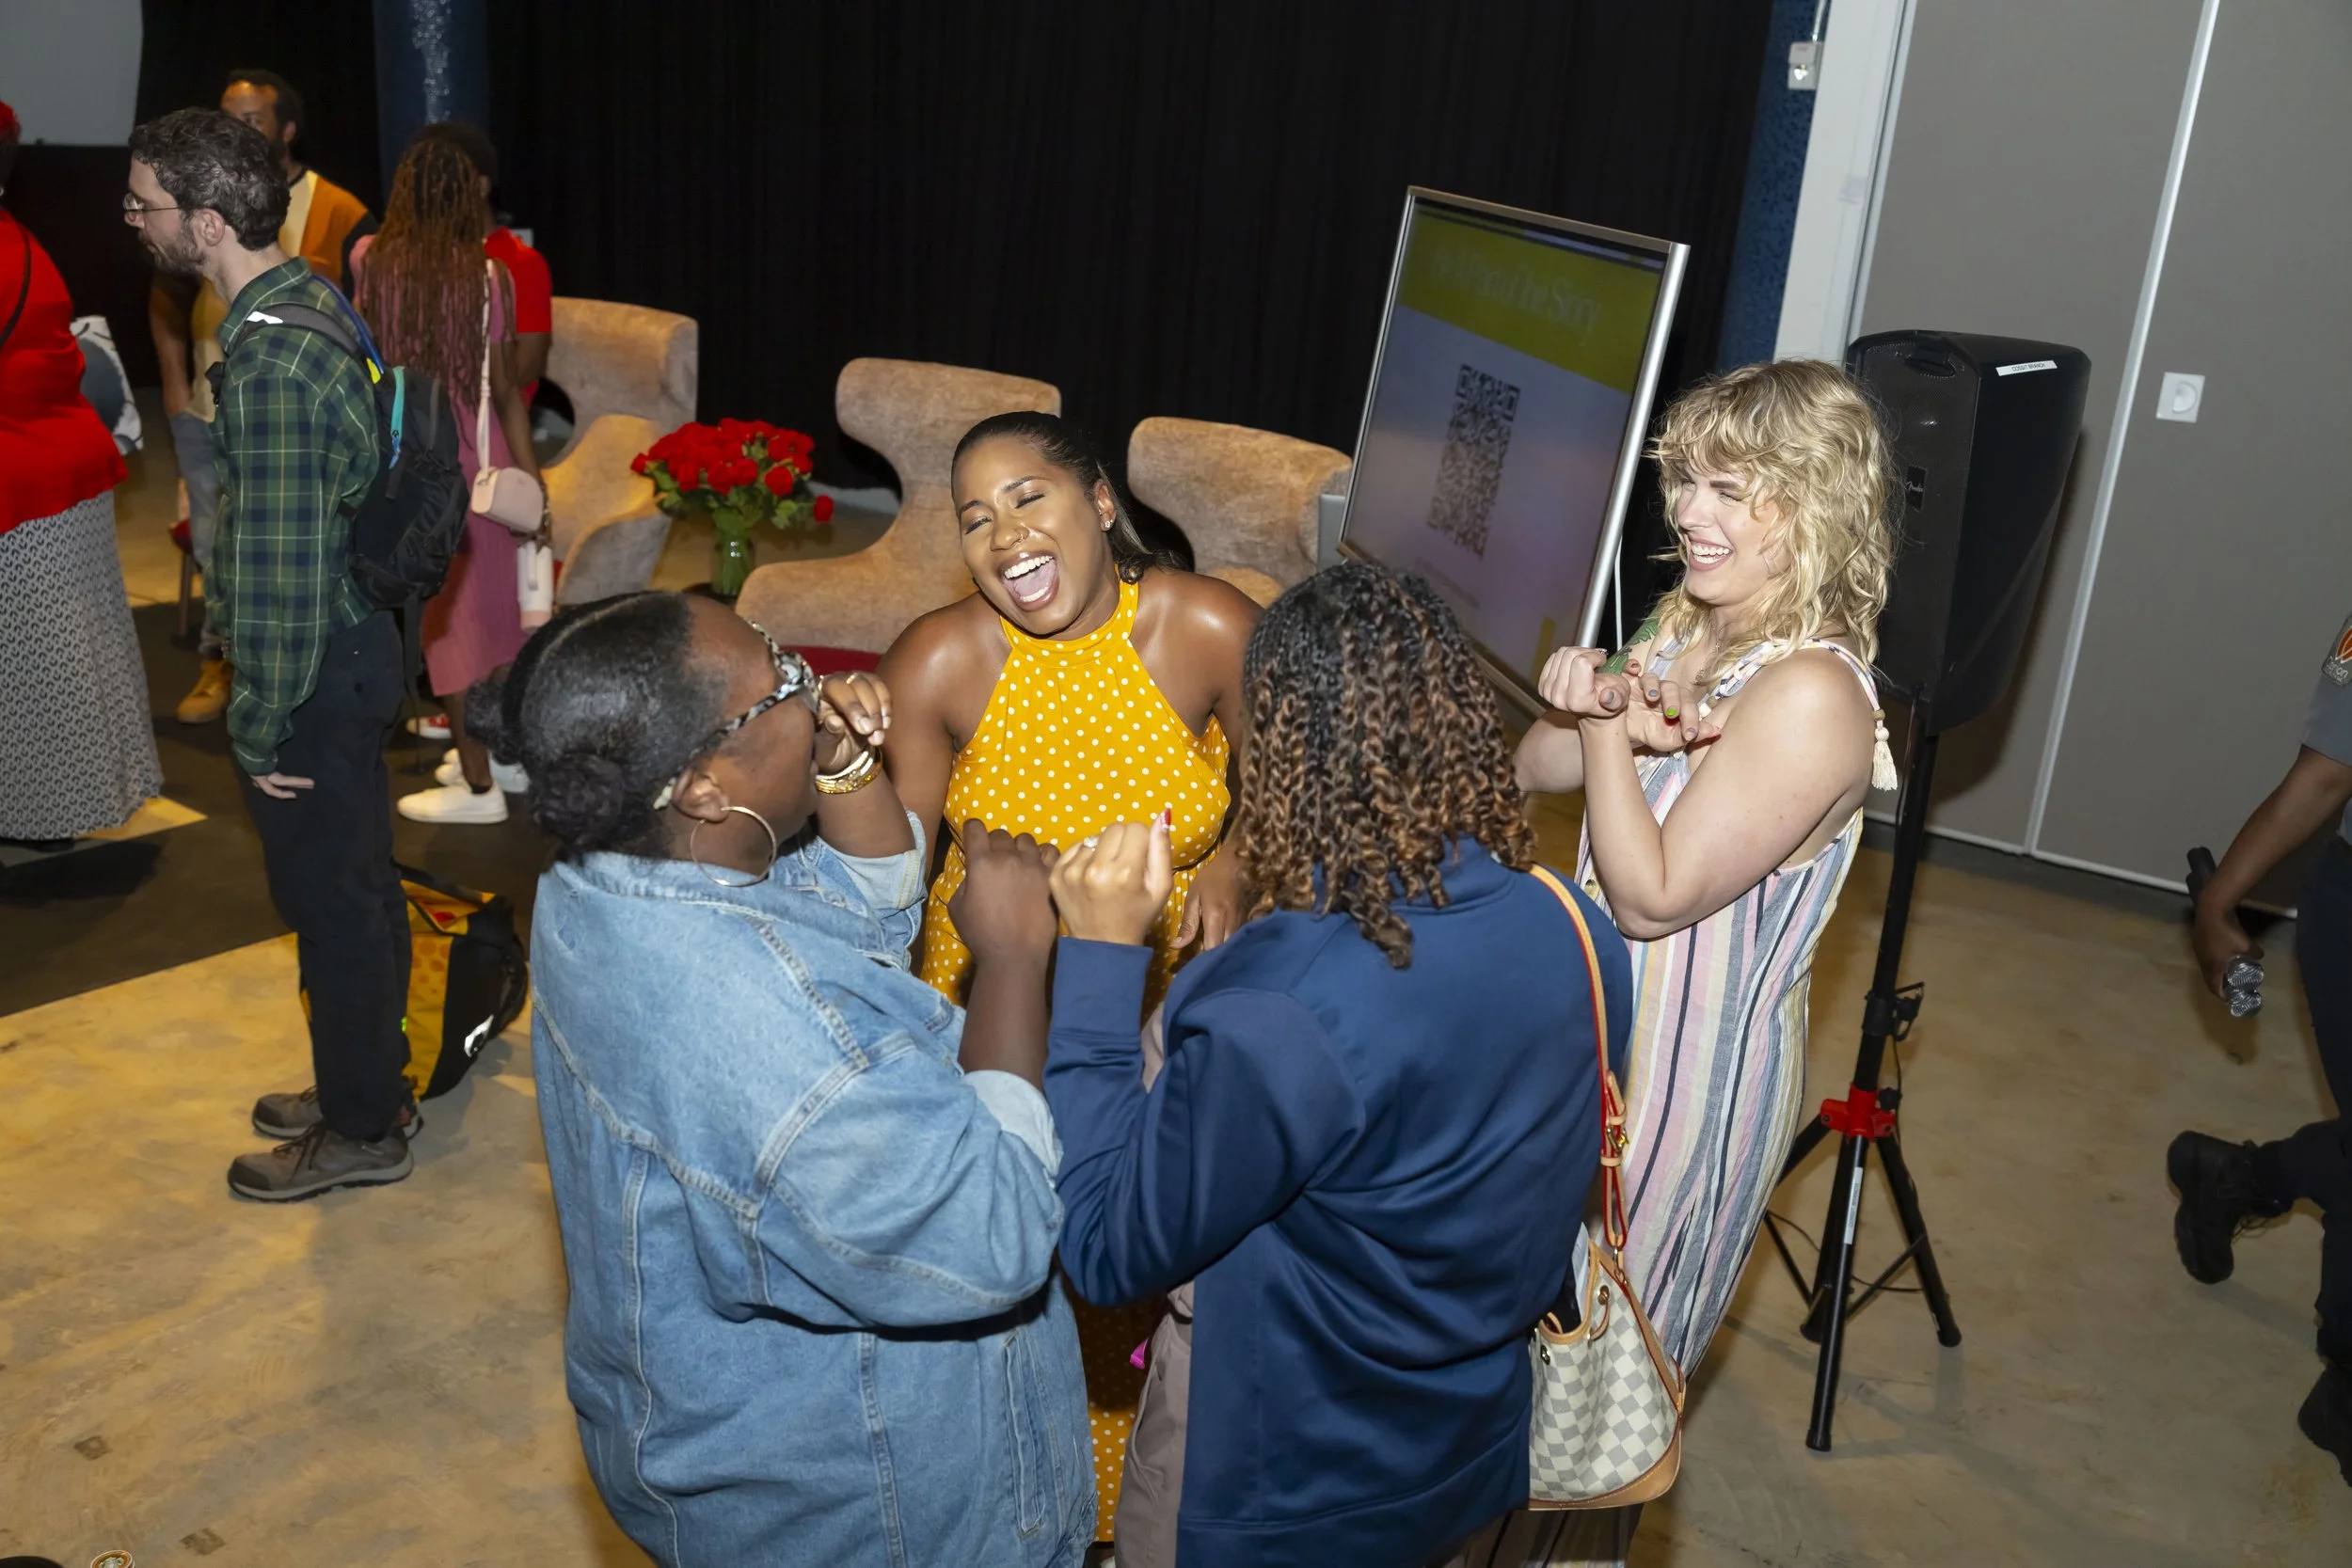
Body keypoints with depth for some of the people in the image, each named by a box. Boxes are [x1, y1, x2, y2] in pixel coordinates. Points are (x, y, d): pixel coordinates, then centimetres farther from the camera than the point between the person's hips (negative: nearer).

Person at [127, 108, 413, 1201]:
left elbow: (277, 569, -24)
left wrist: (260, 731, -15)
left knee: (332, 899, 6)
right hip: (355, 634, 9)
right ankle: (370, 1081, 38)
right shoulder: (313, 301, 4)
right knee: (357, 885, 20)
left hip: (314, 669, -9)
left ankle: (361, 1130, 23)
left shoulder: (267, 368, -26)